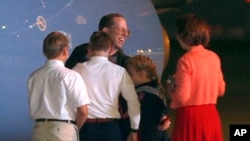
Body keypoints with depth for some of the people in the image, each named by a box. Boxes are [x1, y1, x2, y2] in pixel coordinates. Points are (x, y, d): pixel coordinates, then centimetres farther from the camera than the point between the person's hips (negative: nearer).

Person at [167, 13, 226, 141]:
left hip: (190, 117, -6)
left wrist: (171, 91, 3)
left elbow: (182, 97, -17)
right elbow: (220, 90, 14)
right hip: (211, 116, 6)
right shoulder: (214, 57, 5)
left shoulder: (186, 60, -14)